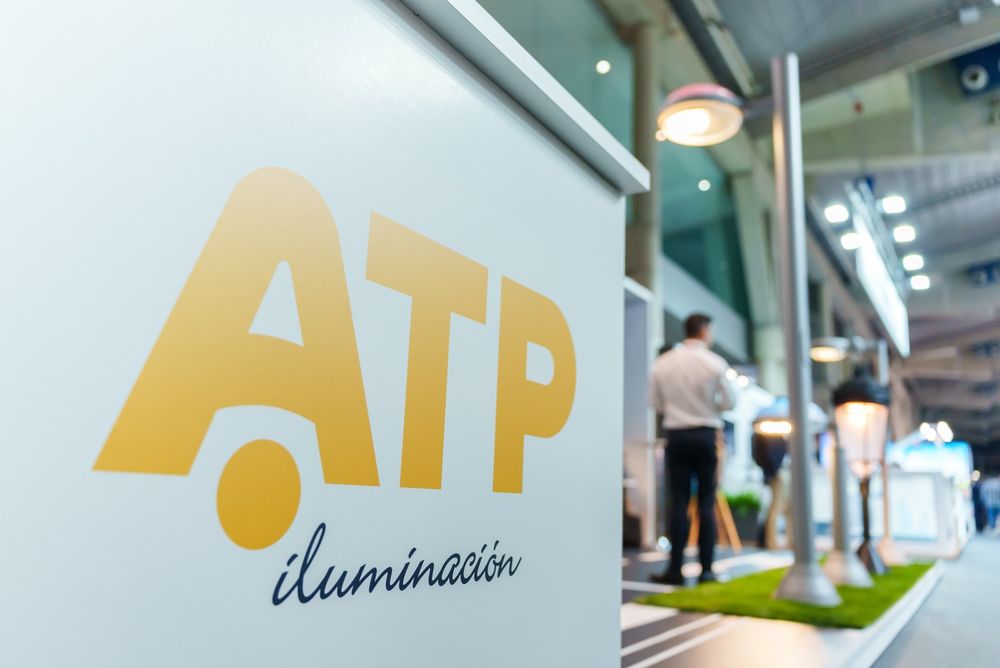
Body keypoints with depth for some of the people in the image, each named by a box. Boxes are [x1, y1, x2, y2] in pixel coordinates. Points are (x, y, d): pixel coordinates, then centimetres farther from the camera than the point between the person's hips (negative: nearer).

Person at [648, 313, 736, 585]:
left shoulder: (662, 363, 0)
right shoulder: (715, 363, -6)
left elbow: (655, 403, 5)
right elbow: (729, 402, -1)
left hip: (676, 435, 1)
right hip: (705, 435, -1)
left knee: (679, 502, 3)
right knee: (706, 502, 5)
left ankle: (675, 569, 3)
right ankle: (706, 569, 7)